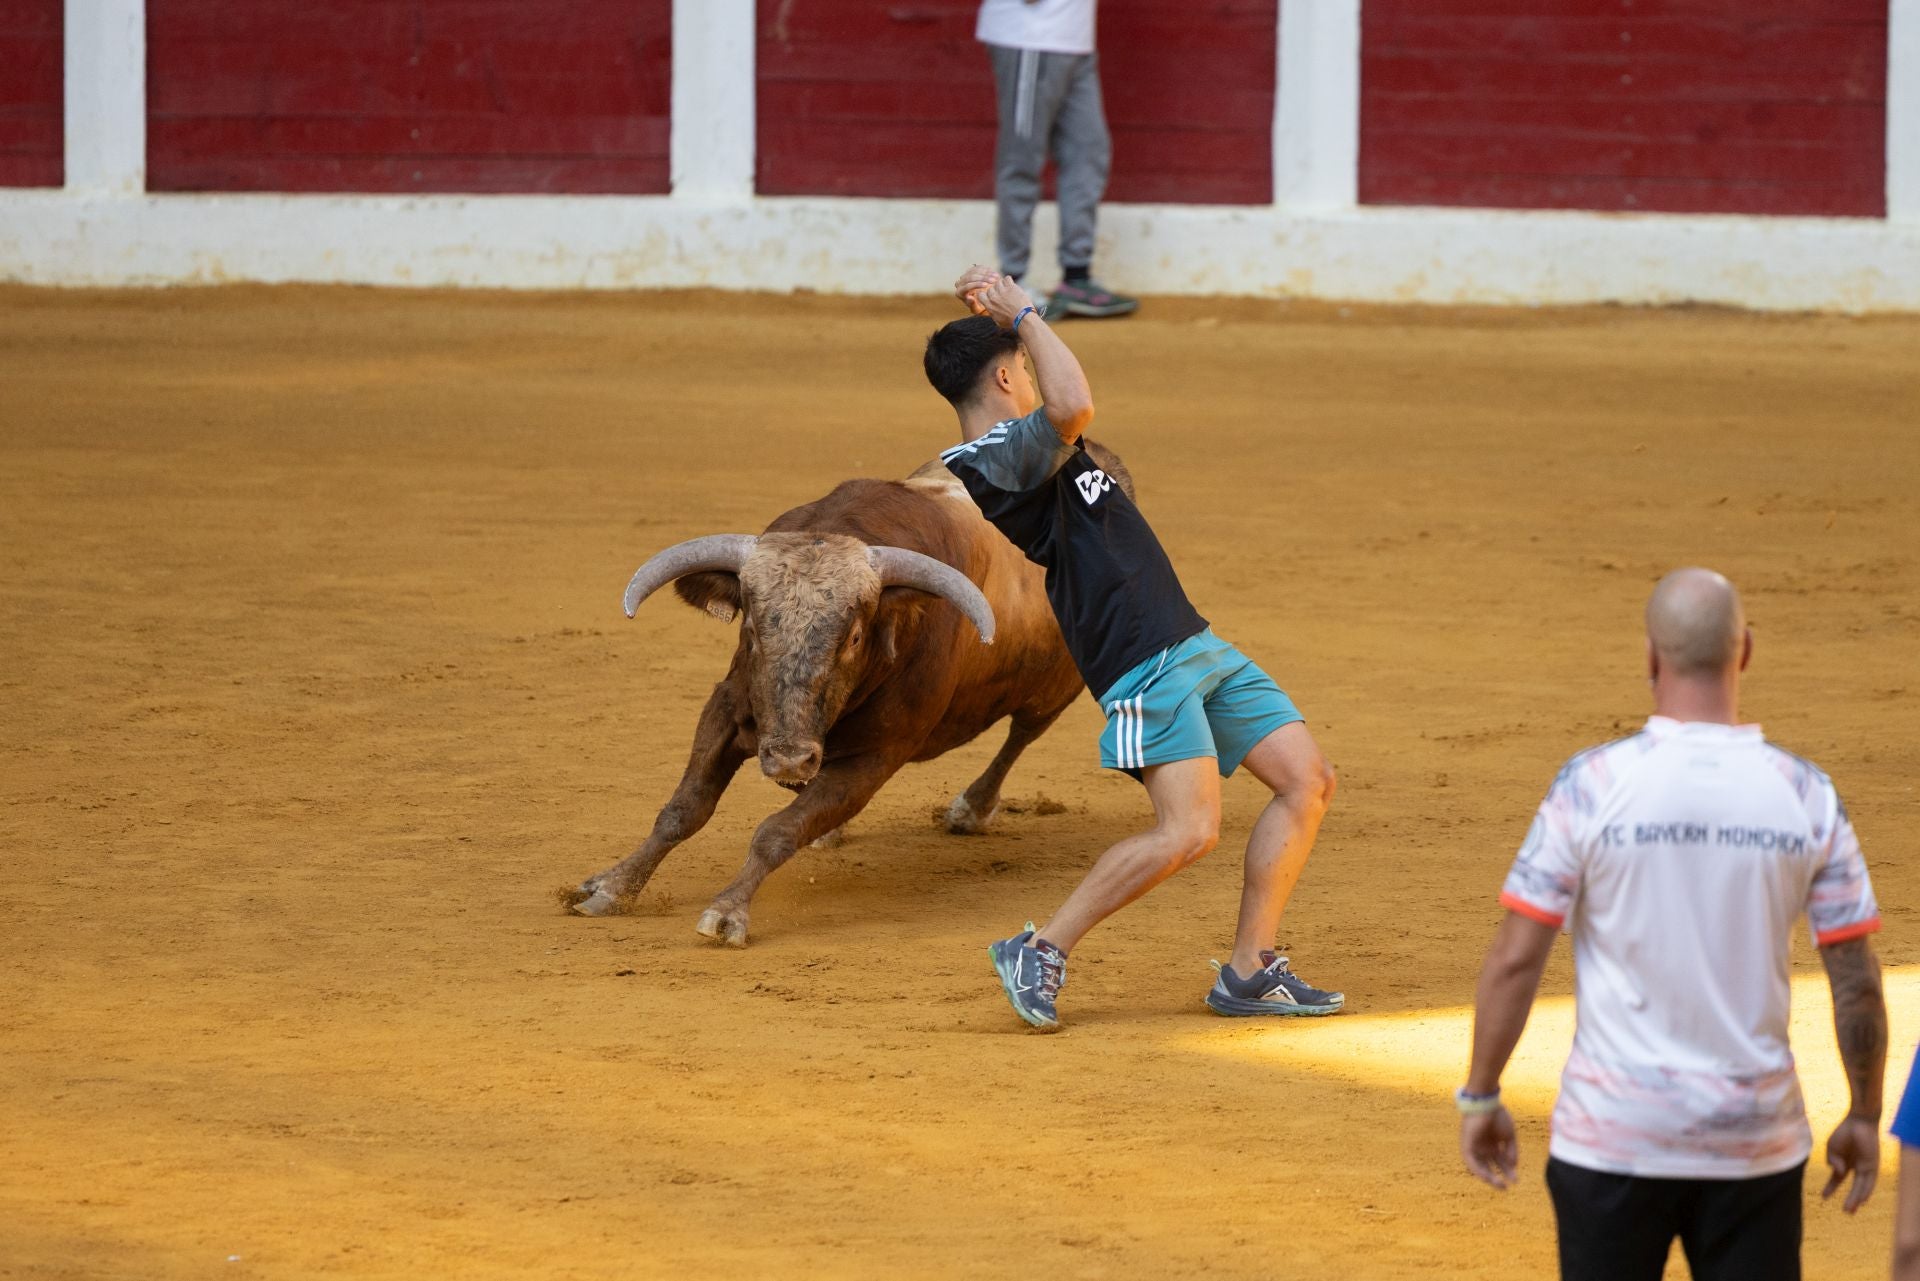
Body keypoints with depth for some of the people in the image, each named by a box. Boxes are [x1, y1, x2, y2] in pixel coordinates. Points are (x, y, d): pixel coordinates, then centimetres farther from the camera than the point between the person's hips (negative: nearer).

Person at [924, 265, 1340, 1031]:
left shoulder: (1022, 450, 17)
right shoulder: (986, 463, -14)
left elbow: (1066, 409, 38)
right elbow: (1073, 406, -31)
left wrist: (1002, 314, 26)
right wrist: (1023, 316, -16)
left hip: (1192, 643, 11)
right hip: (1140, 665, -11)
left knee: (1306, 780, 5)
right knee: (1187, 830, -22)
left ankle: (1248, 972, 8)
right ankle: (1041, 953, -7)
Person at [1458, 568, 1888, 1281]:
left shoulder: (1593, 785, -9)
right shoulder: (1805, 794, -4)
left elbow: (1515, 960, -8)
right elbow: (1857, 980, 0)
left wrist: (1481, 1096, 4)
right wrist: (1864, 1117, 13)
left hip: (1614, 1135, -2)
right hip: (1756, 1139, 2)